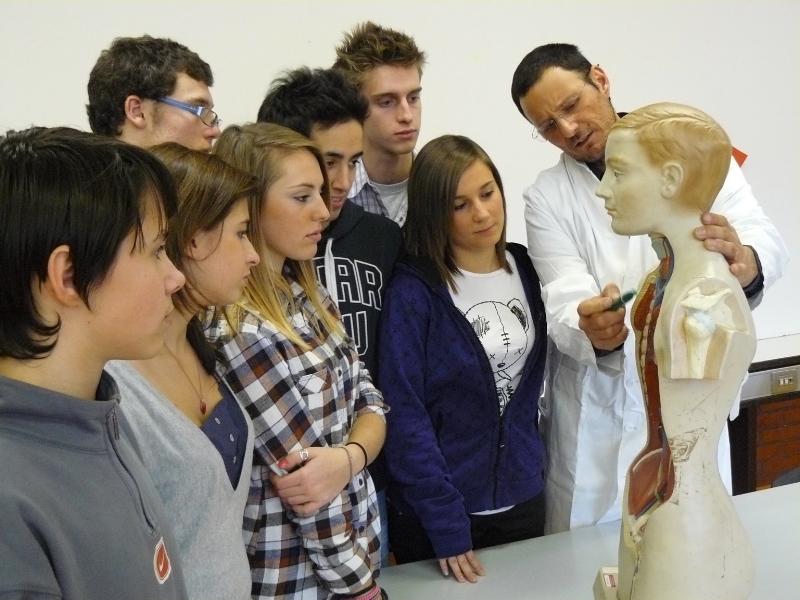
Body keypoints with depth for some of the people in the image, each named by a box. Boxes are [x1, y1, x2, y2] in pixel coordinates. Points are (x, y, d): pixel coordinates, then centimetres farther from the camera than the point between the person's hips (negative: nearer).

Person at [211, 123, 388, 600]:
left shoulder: (309, 296, 2)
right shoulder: (238, 333, -24)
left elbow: (370, 401, 3)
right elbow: (307, 494, -20)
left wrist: (348, 457, -17)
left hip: (354, 549, 8)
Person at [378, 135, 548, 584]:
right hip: (436, 514, -5)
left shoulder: (526, 269, 0)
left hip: (524, 498, 5)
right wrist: (447, 523, -19)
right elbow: (404, 414, -18)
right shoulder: (413, 292, -16)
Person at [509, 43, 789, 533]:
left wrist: (745, 262, -38)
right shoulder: (547, 197, 0)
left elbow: (765, 239, -14)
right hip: (597, 417, 0)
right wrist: (593, 333, -35)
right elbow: (564, 303, -11)